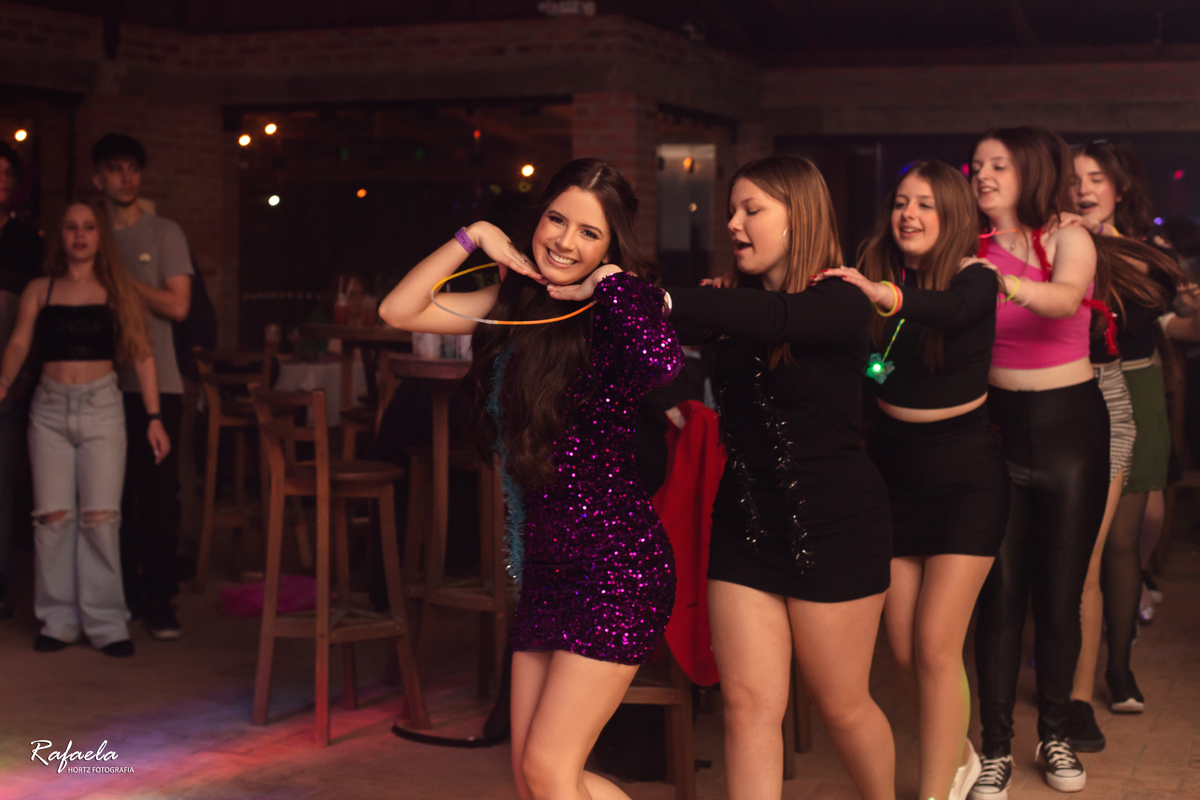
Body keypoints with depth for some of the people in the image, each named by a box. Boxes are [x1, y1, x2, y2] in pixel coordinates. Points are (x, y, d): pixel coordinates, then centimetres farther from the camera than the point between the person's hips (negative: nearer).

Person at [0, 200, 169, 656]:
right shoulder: (39, 291, 10)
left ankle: (106, 624, -1)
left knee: (100, 516, -7)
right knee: (53, 515, -3)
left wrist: (154, 418, -1)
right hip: (50, 407, 1)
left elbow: (141, 356, 4)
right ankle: (58, 620, 7)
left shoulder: (118, 292, 7)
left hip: (102, 405, -1)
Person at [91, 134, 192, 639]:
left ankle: (158, 598, 0)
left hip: (156, 384, -2)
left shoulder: (164, 234, 5)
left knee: (159, 491, -5)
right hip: (101, 384, 2)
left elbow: (178, 305, -3)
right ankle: (119, 593, 15)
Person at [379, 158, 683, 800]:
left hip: (617, 564, -8)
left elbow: (662, 364, -35)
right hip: (545, 567, 8)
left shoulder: (611, 318, -11)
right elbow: (399, 311, 10)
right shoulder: (518, 304, 8)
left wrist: (611, 282, -19)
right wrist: (473, 237, 4)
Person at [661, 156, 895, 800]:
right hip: (745, 523, 5)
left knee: (841, 703, 10)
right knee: (748, 702, 1)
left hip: (832, 527, -5)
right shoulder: (739, 306, 7)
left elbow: (771, 320, -32)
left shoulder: (839, 303, -13)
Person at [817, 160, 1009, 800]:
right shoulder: (878, 276, -1)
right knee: (903, 648, 7)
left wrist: (885, 296, -54)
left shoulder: (974, 277, -11)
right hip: (894, 475, 4)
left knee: (935, 647, -9)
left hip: (965, 477, -4)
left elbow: (954, 309, -35)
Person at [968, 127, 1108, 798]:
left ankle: (1056, 735, 22)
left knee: (1060, 593, 5)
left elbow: (1065, 297, -27)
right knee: (1000, 592, -1)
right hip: (999, 424, 1)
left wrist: (1006, 285, -46)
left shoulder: (1068, 239, -4)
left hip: (1070, 423, -1)